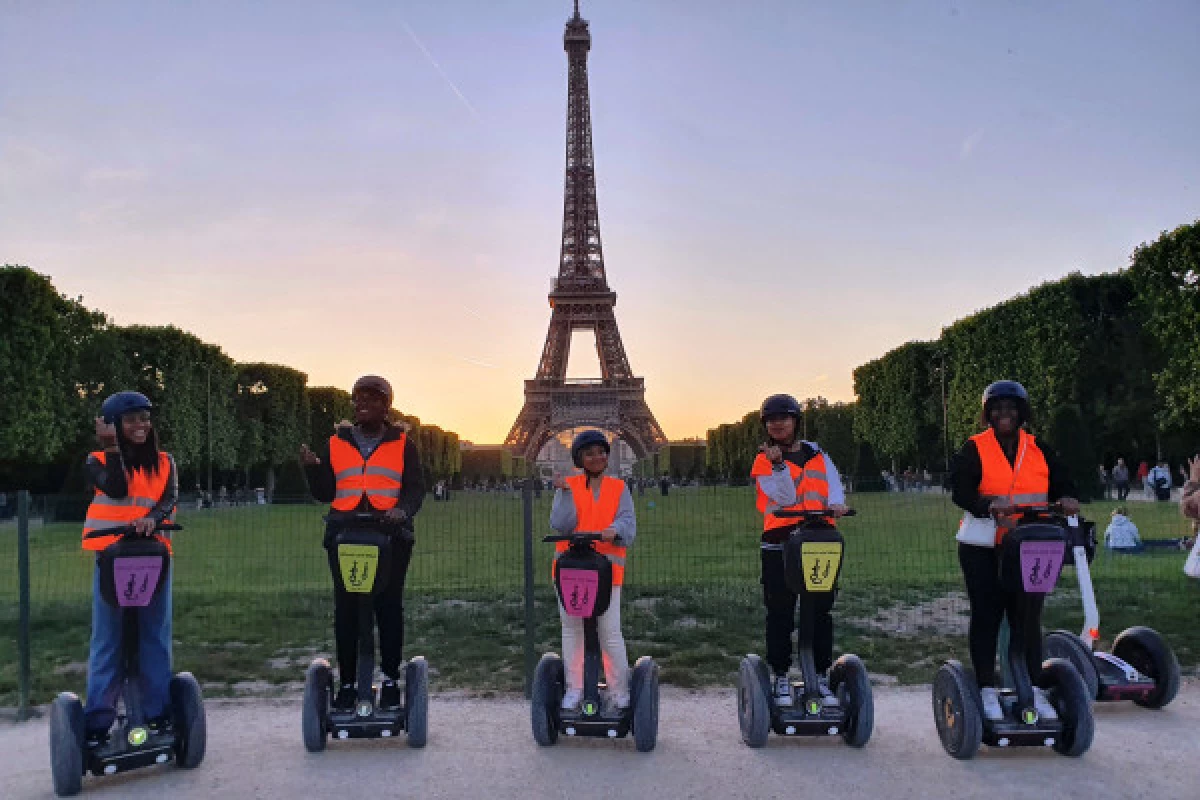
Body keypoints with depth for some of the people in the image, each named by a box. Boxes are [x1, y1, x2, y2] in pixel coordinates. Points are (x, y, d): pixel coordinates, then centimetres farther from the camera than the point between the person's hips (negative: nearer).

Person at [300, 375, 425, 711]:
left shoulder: (402, 443, 9)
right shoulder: (337, 442, 15)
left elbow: (415, 488, 3)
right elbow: (325, 492, 13)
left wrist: (402, 509, -18)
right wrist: (313, 467, -5)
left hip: (390, 535, -2)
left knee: (389, 606, 1)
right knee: (346, 608, 1)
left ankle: (391, 680, 11)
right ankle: (346, 684, 9)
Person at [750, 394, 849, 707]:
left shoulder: (815, 453, 14)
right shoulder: (763, 461, 4)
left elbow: (833, 481, 5)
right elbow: (786, 498, -8)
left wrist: (835, 503, -16)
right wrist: (778, 464, -21)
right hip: (780, 544, -2)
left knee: (822, 611, 6)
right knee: (780, 613, 0)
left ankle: (820, 675, 16)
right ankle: (781, 677, 10)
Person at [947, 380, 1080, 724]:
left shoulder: (1038, 449, 8)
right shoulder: (974, 448, -4)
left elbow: (1061, 481, 4)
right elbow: (960, 490, -15)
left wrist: (1066, 499, -20)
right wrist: (990, 507, -33)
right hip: (983, 548, -3)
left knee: (1027, 617, 9)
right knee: (987, 617, 4)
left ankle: (1035, 691, 18)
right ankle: (987, 691, 12)